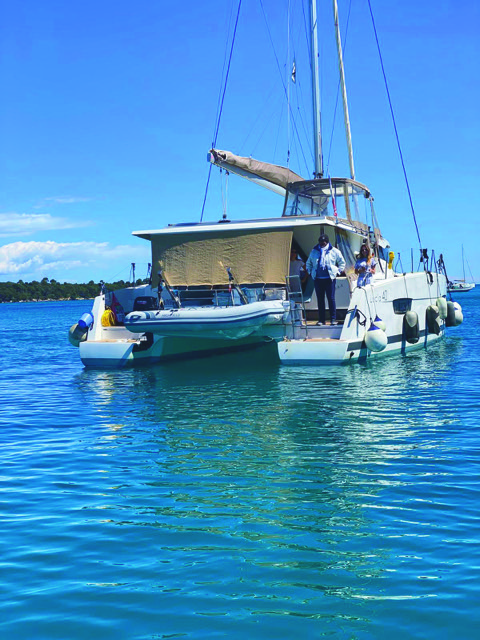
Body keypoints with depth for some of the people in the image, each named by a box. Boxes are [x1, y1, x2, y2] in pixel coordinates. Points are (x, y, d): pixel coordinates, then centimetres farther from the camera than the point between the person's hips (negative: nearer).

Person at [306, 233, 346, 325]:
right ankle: (321, 320, 9)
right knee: (320, 299, 4)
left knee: (331, 299, -4)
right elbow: (308, 263, 25)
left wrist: (337, 272, 5)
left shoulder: (334, 251, 4)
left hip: (329, 279, -2)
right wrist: (310, 272, 13)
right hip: (318, 279, 3)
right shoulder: (314, 251, 11)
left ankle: (333, 319, 2)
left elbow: (342, 263, 14)